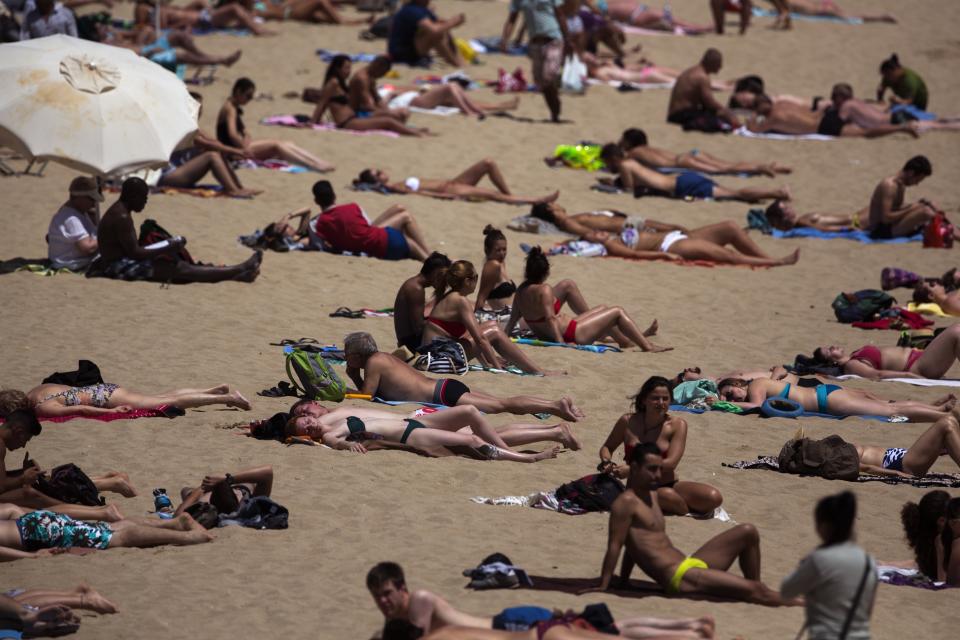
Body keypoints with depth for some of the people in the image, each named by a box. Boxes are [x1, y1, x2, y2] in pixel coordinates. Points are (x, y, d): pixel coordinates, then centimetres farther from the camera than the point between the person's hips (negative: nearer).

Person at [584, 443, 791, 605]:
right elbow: (615, 545, -14)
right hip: (678, 578, -10)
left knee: (749, 533, 8)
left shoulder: (652, 497, 19)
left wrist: (623, 579, 25)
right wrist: (603, 585, -14)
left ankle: (757, 594, 11)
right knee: (753, 590, -17)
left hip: (692, 564, 10)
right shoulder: (627, 503, -11)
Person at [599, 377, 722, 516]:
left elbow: (671, 463, -15)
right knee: (668, 495, -38)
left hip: (670, 485, 2)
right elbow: (607, 447, 16)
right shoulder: (628, 422, -2)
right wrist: (607, 462, -9)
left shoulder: (677, 425, -4)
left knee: (714, 498, -22)